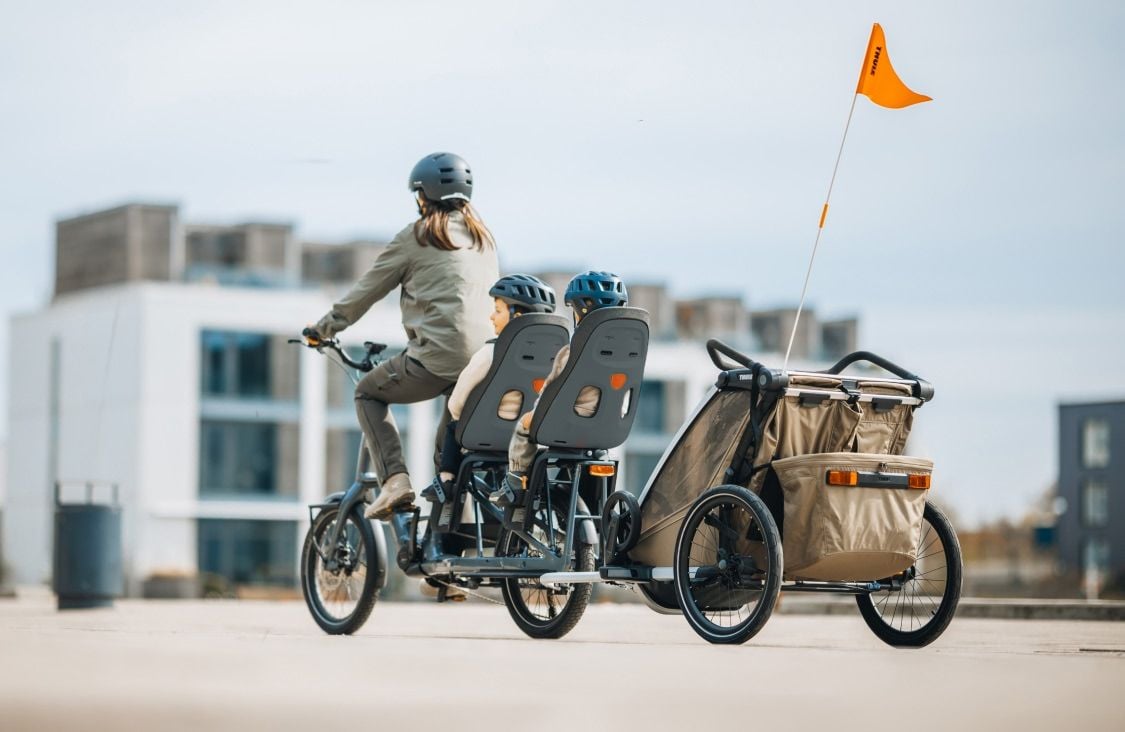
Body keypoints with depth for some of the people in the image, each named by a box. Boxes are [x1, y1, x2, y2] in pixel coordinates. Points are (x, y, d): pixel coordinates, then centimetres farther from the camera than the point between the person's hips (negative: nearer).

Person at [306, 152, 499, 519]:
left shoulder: (415, 238, 3)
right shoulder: (484, 238, 20)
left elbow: (367, 290, 9)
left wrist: (322, 329, 22)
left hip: (438, 357, -5)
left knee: (368, 393, 16)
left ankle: (394, 479, -2)